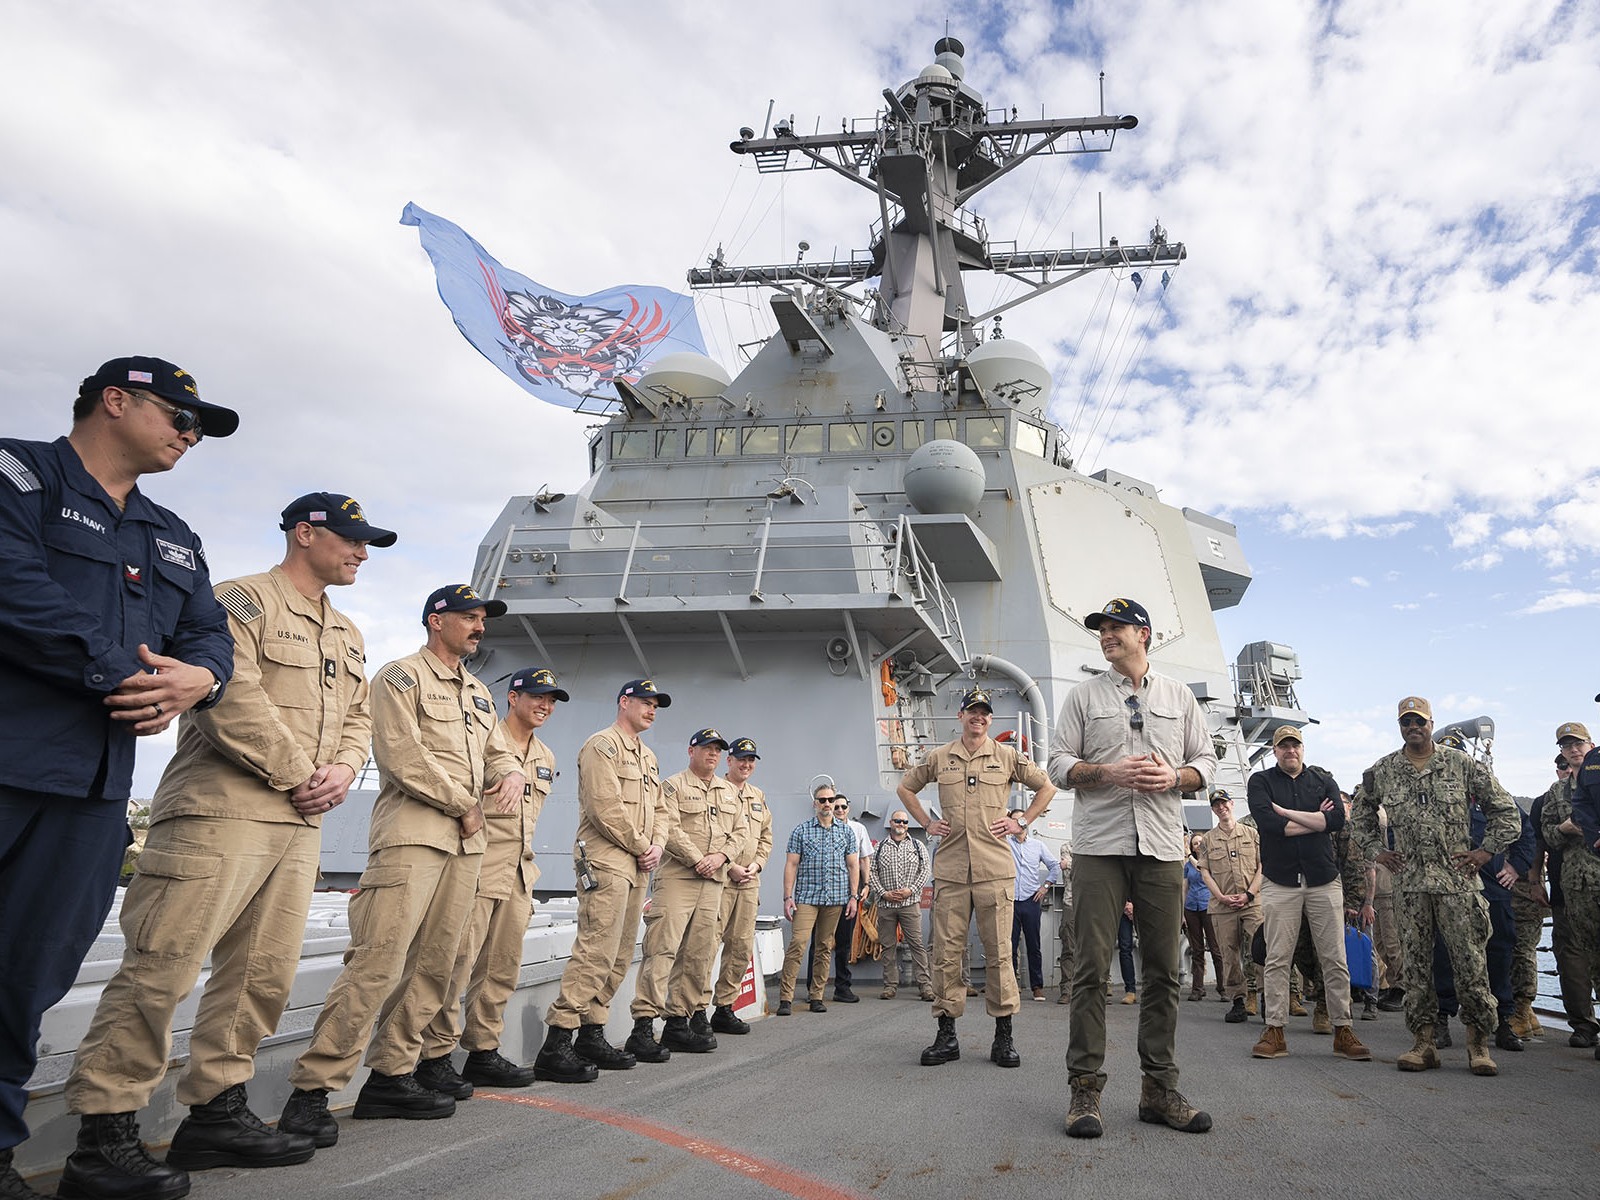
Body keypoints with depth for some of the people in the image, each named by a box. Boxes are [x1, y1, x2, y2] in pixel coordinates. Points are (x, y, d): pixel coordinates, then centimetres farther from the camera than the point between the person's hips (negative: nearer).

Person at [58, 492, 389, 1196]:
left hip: (300, 827, 8)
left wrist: (341, 772, 2)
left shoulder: (348, 636, 23)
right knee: (162, 967, -8)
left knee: (264, 975, 9)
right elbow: (233, 696, -15)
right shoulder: (241, 601, -3)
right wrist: (297, 775, -11)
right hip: (220, 814, -8)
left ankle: (215, 1113, 20)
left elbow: (358, 718, 22)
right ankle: (102, 1133, 0)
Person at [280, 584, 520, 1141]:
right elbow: (402, 755, -11)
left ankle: (392, 1075, 17)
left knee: (433, 967, 8)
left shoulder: (478, 692, 23)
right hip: (412, 835, -8)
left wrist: (511, 771, 4)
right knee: (377, 962, -14)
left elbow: (495, 750, 29)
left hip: (465, 844, 8)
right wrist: (464, 805, -8)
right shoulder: (401, 676, -1)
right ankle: (311, 1089, -6)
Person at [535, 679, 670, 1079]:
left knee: (619, 957, 10)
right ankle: (556, 1045, -14)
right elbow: (605, 808, -16)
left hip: (637, 866, 10)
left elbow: (660, 810, 22)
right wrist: (641, 846, -9)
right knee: (596, 950, -16)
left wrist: (657, 846, 2)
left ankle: (592, 1036, 18)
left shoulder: (648, 757, 22)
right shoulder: (603, 745, -6)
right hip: (605, 861, -10)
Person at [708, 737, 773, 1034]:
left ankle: (724, 1008, 17)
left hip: (750, 881, 7)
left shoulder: (759, 797, 19)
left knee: (742, 947, 8)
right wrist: (729, 866, -13)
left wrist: (756, 865, 5)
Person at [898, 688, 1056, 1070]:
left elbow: (1047, 786, 15)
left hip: (995, 870, -1)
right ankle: (946, 1035, 12)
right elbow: (905, 787, 23)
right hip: (949, 870, 1)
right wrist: (927, 823, 12)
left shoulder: (1007, 756, 7)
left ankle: (1004, 1037, 10)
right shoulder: (939, 758, 10)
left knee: (999, 952, 1)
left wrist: (1022, 822, 6)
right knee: (946, 952, 3)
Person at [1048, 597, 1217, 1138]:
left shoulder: (1179, 696, 15)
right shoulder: (1084, 695, 10)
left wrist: (1173, 777, -7)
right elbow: (1058, 763, 6)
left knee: (1163, 971, 5)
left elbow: (1205, 763, 14)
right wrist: (1109, 773, -12)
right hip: (1099, 846, -2)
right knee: (1092, 969, -4)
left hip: (1161, 848, 2)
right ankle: (1085, 1088, 3)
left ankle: (1159, 1088, 15)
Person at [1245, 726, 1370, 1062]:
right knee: (1277, 959, -1)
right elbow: (1268, 823, -12)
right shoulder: (1261, 781, 6)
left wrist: (1285, 812, -10)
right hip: (1280, 883, -2)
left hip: (1324, 881, 2)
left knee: (1335, 960, 3)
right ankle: (1274, 1031, 4)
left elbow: (1338, 818, -8)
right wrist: (1315, 820, -4)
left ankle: (1343, 1031, 11)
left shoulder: (1323, 780, 11)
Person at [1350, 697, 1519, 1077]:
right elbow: (1361, 817, 23)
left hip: (1458, 879, -2)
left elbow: (1504, 809, 8)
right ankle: (1423, 1042, 10)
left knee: (1471, 962, -2)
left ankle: (1479, 1044, 10)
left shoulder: (1462, 765, 2)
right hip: (1408, 883, 2)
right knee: (1416, 963, 4)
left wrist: (1486, 850, 2)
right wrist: (1376, 850, 11)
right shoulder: (1380, 772, 8)